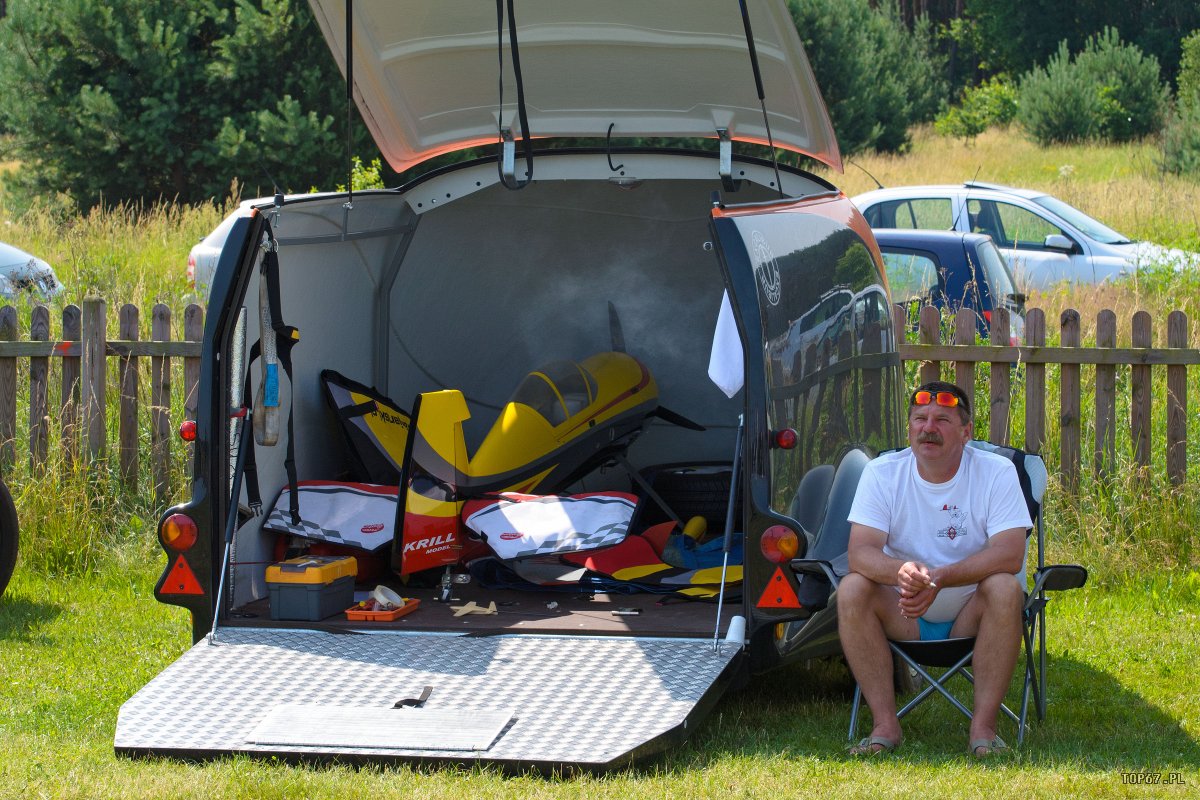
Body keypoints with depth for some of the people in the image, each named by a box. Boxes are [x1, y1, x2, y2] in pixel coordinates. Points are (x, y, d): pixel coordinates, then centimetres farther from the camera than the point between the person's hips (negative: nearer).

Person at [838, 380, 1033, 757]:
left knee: (1005, 588, -32)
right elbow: (860, 552, -15)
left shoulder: (996, 472, -9)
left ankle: (983, 724, -26)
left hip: (971, 614, -2)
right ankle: (885, 723, -22)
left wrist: (940, 578, -35)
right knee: (852, 589, -25)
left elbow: (1009, 554, -20)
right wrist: (900, 571, -39)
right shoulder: (882, 472, -4)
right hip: (902, 614, 2)